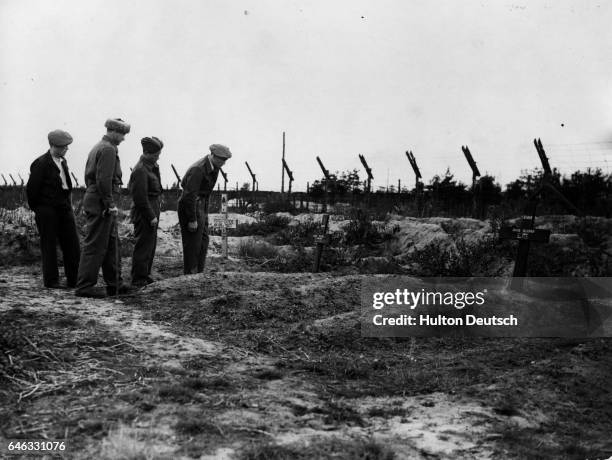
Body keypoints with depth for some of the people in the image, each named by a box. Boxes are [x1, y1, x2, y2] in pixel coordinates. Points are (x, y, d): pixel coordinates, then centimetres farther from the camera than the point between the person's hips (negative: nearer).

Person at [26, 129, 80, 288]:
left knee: (72, 244, 3)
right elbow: (31, 189, -7)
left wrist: (68, 203, 13)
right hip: (47, 210, -7)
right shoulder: (41, 163, -10)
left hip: (65, 208, 7)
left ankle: (73, 280, 9)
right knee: (49, 245, 1)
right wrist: (36, 209, 1)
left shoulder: (63, 161, 13)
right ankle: (51, 280, 9)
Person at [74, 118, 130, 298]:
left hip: (93, 200, 11)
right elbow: (104, 180, -22)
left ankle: (114, 283, 22)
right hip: (101, 204, -11)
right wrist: (110, 204, -18)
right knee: (95, 246, -4)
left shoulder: (98, 147, 18)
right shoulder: (108, 149, -14)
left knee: (112, 243, 15)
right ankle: (84, 286, 2)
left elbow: (88, 176, 20)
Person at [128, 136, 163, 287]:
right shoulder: (141, 170, -18)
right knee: (144, 246, -4)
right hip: (144, 213, -10)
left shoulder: (151, 166, 14)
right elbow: (140, 197, -20)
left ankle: (145, 276, 27)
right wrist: (151, 216, -18)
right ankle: (138, 280, 4)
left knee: (150, 245, 17)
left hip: (151, 211, 10)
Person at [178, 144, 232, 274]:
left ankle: (199, 273, 20)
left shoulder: (214, 167, 5)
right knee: (193, 243, -3)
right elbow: (189, 195, -25)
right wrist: (192, 219, -23)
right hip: (190, 206, -9)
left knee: (203, 241, 12)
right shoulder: (198, 169, -24)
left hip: (201, 205, 9)